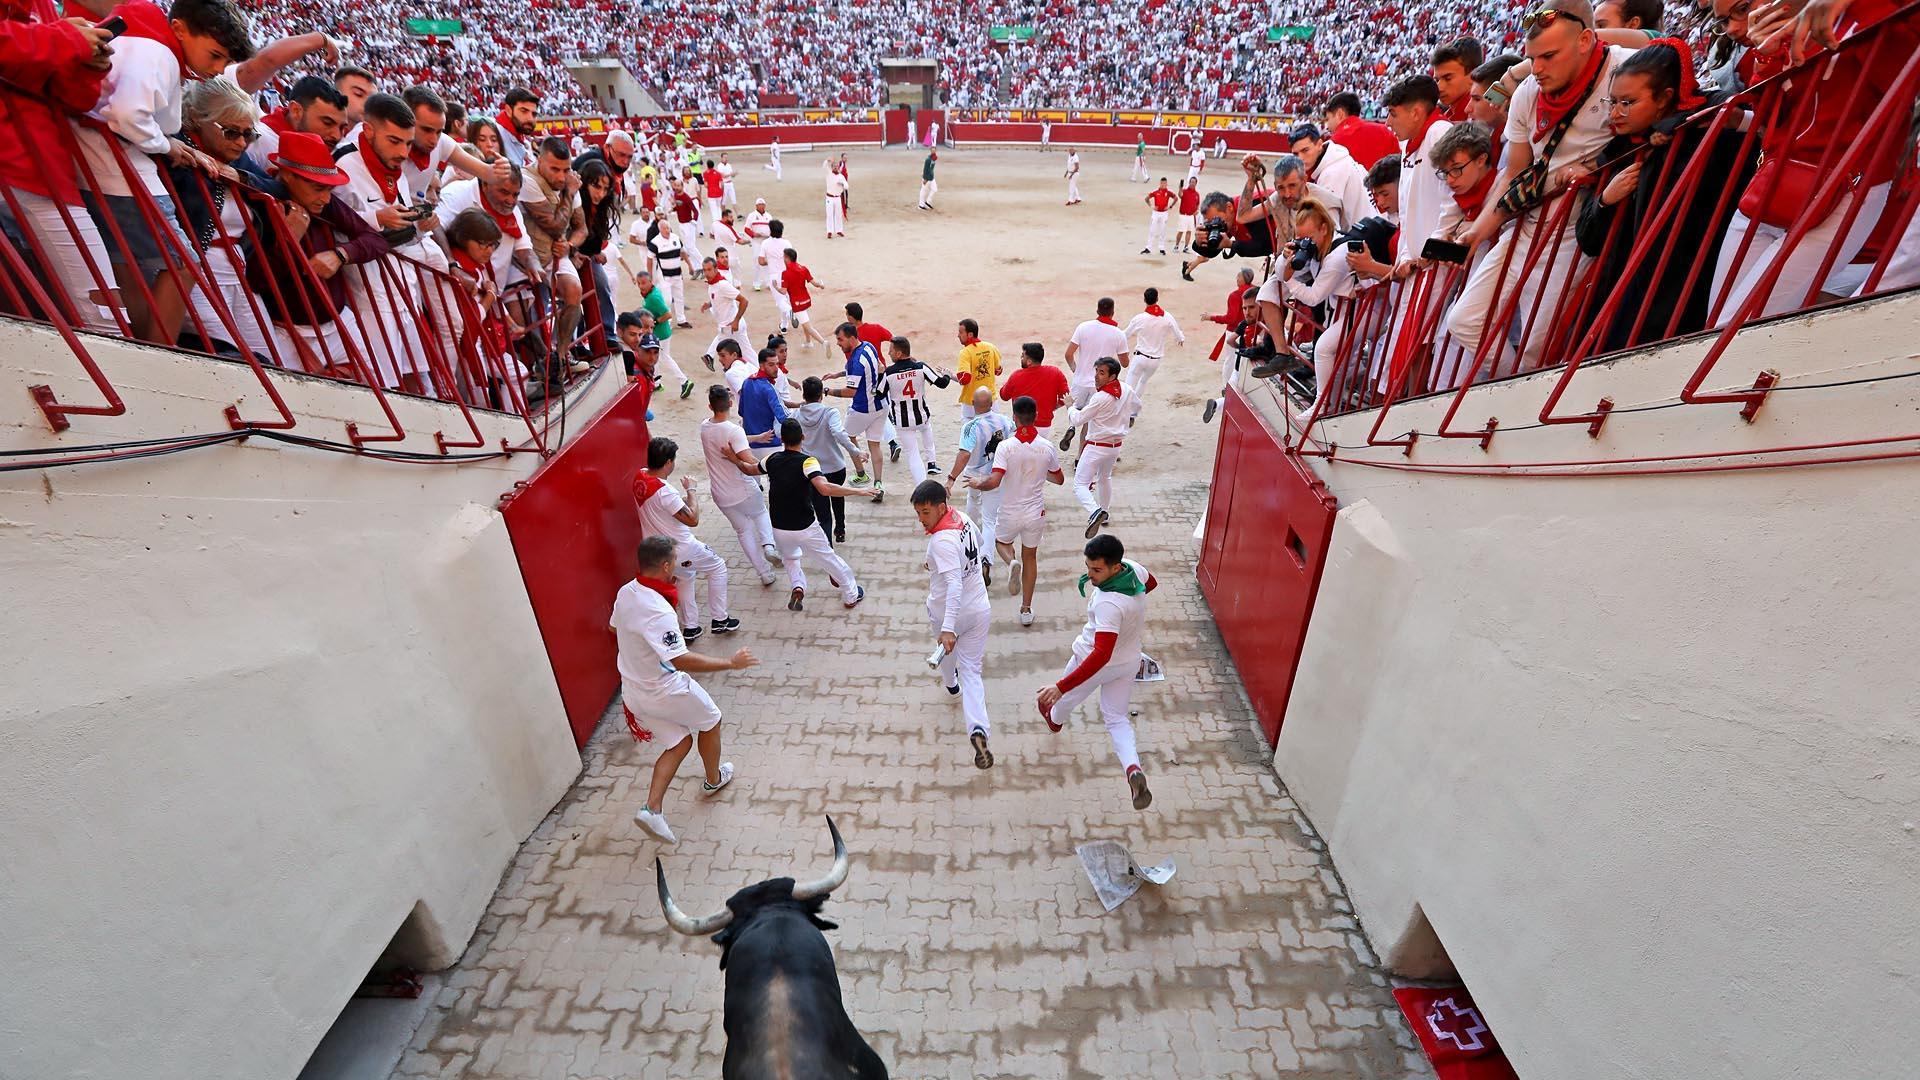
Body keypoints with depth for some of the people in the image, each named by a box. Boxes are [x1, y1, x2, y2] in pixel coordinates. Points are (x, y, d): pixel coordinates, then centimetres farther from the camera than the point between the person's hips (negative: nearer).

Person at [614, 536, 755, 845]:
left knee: (679, 742, 21)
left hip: (634, 690, 8)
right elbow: (681, 660, -36)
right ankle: (713, 779, 42)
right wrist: (730, 663, -31)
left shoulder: (625, 593, -5)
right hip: (666, 691, -7)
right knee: (710, 721, 21)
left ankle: (652, 808, 9)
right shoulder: (659, 611, -33)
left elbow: (614, 627, 15)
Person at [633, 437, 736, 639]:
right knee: (717, 567, 12)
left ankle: (689, 627, 33)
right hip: (680, 548, -8)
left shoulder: (640, 477, -5)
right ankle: (720, 620, 19)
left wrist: (683, 499, 4)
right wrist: (691, 490, -13)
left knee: (685, 577, 29)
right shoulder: (664, 491, -31)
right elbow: (692, 519, -24)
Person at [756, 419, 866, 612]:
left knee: (791, 559, 30)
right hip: (805, 528, -4)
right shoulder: (807, 461, -19)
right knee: (829, 558, 16)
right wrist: (857, 491, -29)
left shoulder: (772, 460, -4)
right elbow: (825, 488, -36)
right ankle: (851, 595, 29)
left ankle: (797, 587, 5)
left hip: (779, 529, 4)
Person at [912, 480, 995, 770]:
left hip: (947, 613, -5)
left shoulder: (941, 541, -30)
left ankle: (950, 682, 61)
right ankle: (978, 729, -13)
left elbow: (954, 585, -39)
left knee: (946, 644, 30)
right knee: (971, 671, 7)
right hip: (979, 610, 5)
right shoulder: (962, 517, -5)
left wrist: (947, 629, -46)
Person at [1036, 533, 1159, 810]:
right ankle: (1133, 769, -9)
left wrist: (1061, 686, -45)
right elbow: (1151, 583, 10)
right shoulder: (1133, 567, -16)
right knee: (1117, 718, 16)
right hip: (1129, 660, 7)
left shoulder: (1108, 603, -40)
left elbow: (1101, 655, -44)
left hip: (1098, 662, -7)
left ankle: (1055, 719, 61)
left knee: (1069, 694, 27)